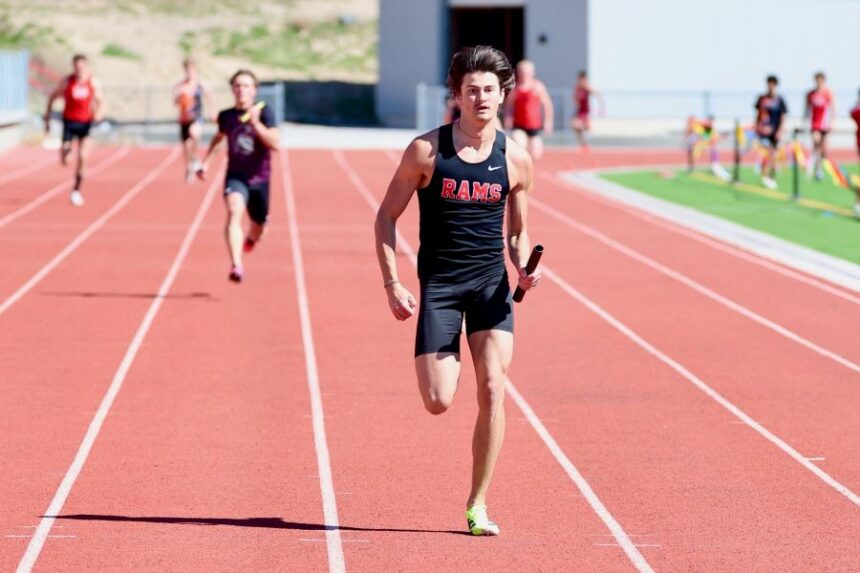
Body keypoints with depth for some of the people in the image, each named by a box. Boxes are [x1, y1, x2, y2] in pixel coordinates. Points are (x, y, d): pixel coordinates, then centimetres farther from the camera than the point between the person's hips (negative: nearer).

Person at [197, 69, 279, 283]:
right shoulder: (226, 116, 0)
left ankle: (249, 241, 55)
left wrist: (255, 123, -28)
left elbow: (275, 144, -21)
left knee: (258, 223, 15)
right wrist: (206, 161, 18)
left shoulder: (263, 113, -9)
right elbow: (219, 137, 23)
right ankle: (236, 266, -40)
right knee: (234, 212, -27)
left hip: (259, 179, 0)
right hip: (236, 176, 0)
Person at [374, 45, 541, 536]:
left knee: (493, 390, -12)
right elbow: (387, 217, 2)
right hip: (439, 283, -1)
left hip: (491, 282, 1)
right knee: (438, 402, -6)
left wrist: (524, 268, -5)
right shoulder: (427, 151, -5)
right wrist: (392, 284, -7)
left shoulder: (515, 159, 3)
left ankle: (478, 506, -1)